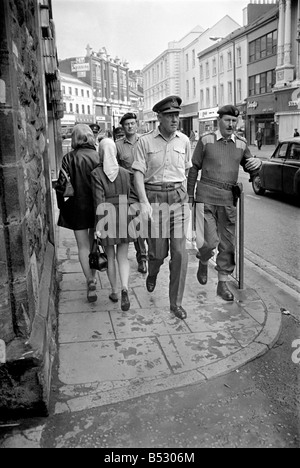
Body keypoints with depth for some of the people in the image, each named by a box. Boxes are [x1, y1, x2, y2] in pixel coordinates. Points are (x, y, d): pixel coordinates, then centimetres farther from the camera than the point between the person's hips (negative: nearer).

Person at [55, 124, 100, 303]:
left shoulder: (68, 158, -7)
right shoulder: (98, 156, -6)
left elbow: (61, 185, -8)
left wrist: (61, 206, 4)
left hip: (77, 208, -1)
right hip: (97, 207, 2)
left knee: (83, 246, 7)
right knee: (94, 243, 19)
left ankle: (90, 282, -2)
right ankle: (92, 277, 30)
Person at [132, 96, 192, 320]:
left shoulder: (184, 140, 7)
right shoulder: (145, 141, -1)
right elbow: (139, 173, -6)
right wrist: (144, 202, -17)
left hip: (178, 197, 2)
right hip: (154, 197, -2)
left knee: (179, 251, -3)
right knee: (158, 250, 1)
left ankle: (176, 302, 9)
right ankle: (152, 273, 40)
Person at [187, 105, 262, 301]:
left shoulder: (241, 144, 10)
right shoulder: (206, 140, 1)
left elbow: (251, 171, 18)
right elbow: (194, 169, 5)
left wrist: (257, 163, -5)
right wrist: (190, 195, 4)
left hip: (229, 199, 3)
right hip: (207, 197, -3)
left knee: (228, 243, 6)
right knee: (211, 241, -10)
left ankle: (223, 283, 20)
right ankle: (203, 262, 24)